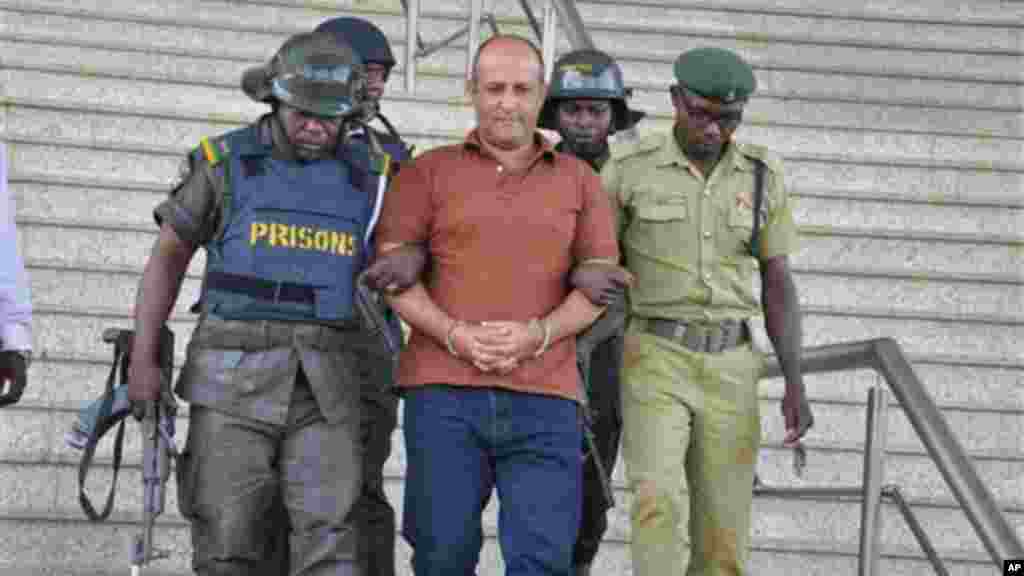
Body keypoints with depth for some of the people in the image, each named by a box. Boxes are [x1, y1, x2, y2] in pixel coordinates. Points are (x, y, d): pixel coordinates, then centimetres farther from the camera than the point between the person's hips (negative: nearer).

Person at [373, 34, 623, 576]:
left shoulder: (579, 181, 15)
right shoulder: (428, 172, 11)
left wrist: (536, 336, -10)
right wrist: (455, 336, -11)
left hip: (544, 395, 0)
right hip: (444, 392, 0)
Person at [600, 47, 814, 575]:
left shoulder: (762, 175, 4)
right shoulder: (629, 168, -4)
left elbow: (778, 287, 5)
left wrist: (795, 386, -4)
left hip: (727, 371, 3)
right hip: (654, 364, -3)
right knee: (660, 507, -24)